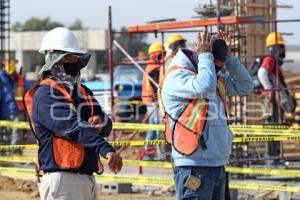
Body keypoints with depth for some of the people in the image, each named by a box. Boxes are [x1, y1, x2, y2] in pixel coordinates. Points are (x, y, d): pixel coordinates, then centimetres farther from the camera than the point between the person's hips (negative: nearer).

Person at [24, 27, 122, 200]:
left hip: (87, 178, 9)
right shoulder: (45, 94, -10)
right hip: (61, 178, -9)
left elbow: (106, 129, 16)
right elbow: (73, 127, -24)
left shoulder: (83, 91, 19)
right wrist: (106, 149, -35)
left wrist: (101, 122, -10)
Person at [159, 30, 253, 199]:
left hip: (218, 166, 9)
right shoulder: (176, 77, -11)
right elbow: (204, 87, -29)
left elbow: (245, 86, 16)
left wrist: (228, 57, 7)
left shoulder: (217, 77, 16)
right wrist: (205, 56, -13)